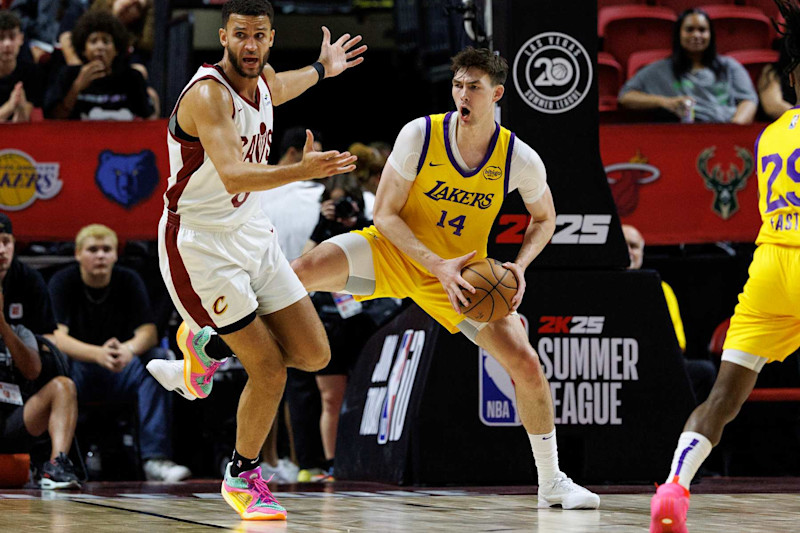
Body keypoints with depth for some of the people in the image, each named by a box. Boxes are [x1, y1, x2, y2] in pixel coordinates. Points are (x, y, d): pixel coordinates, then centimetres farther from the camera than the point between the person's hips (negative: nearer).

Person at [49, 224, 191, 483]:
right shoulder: (62, 282, -9)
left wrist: (129, 349, -36)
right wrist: (99, 354, -41)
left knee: (157, 358, -25)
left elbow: (149, 333, -10)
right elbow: (56, 337, -22)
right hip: (78, 371, -2)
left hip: (120, 373, 3)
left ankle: (156, 457, -31)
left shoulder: (129, 281, -1)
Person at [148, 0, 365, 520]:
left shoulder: (262, 80, 2)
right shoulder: (208, 93, -24)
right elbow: (233, 175, -39)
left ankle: (211, 341, 28)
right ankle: (242, 477, 14)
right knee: (270, 369, -9)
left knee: (314, 355, 5)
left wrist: (321, 69, 43)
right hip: (201, 243, -8)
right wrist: (302, 171, -53)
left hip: (253, 233, 8)